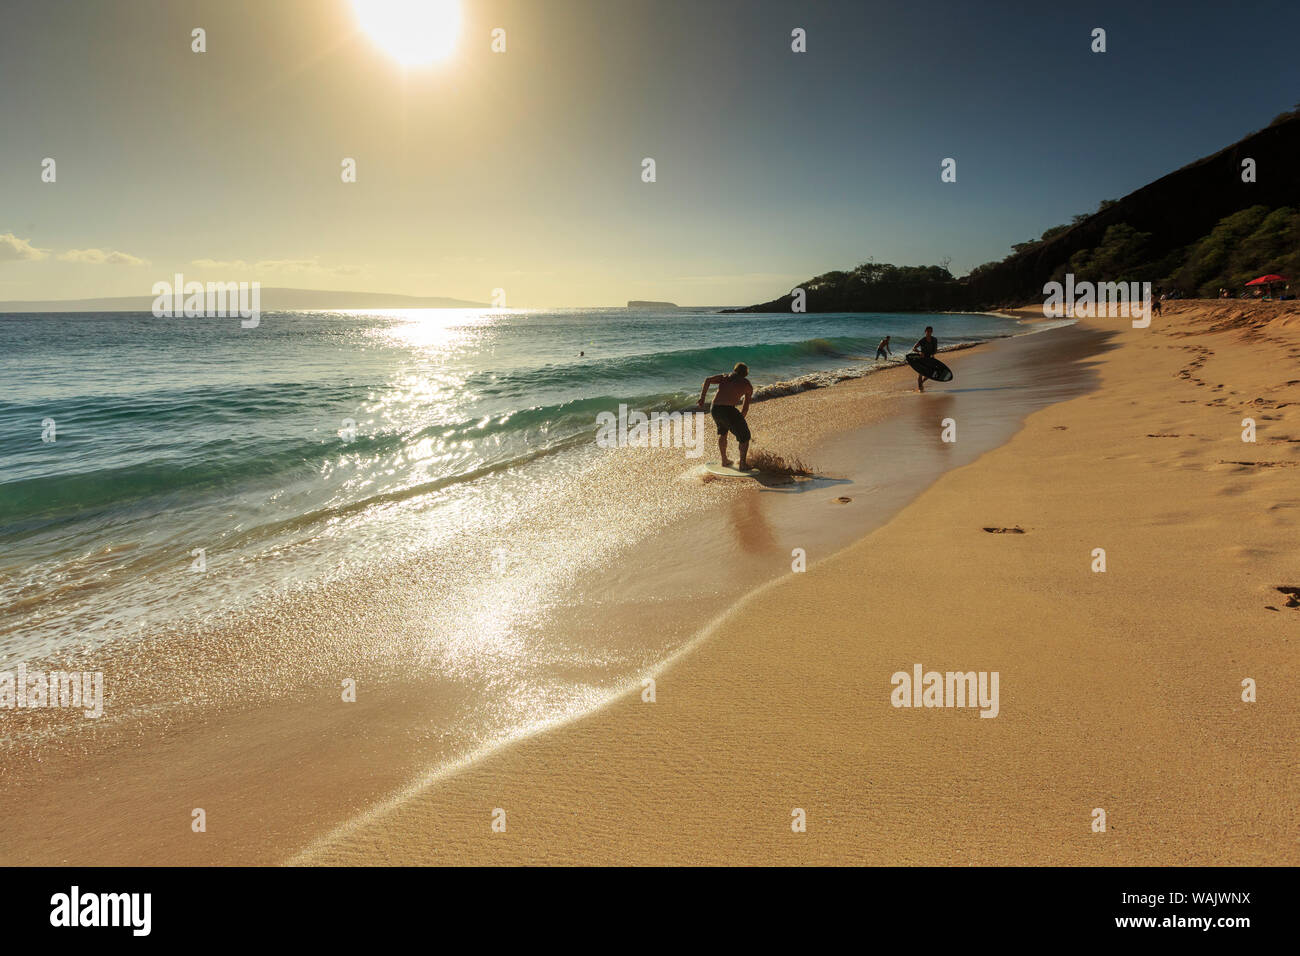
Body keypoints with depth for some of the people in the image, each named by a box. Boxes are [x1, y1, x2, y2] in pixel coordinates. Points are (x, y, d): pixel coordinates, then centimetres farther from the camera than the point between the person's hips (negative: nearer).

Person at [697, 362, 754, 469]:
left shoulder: (724, 378, 22)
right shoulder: (747, 385, 16)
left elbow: (708, 380, 5)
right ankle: (743, 464, 9)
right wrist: (739, 420, 30)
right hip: (728, 410, -5)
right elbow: (745, 407, 19)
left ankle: (724, 460, 37)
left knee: (722, 432, 31)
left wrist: (702, 397, 0)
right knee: (744, 436, 13)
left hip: (714, 409, 5)